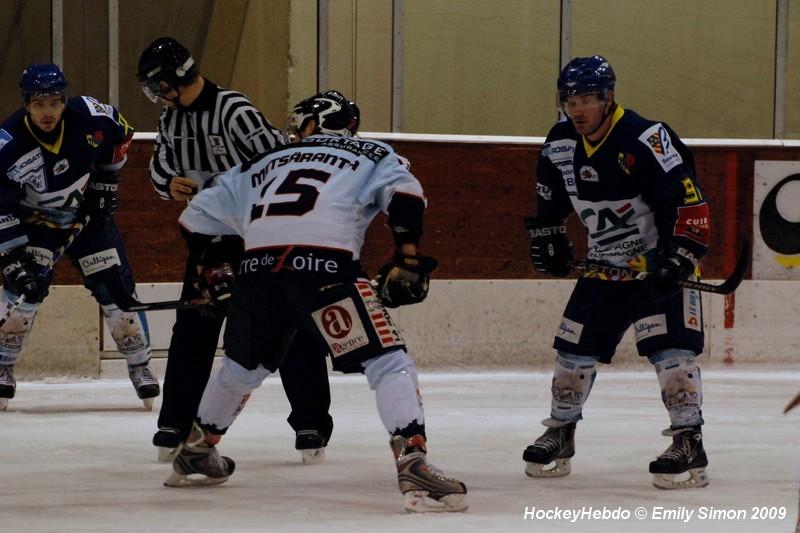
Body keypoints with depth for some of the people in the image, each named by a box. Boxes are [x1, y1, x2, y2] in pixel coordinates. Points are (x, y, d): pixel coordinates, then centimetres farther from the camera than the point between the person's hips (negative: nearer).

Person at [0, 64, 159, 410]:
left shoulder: (89, 117, -23)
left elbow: (121, 134, 1)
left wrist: (107, 180, 1)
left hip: (88, 215, 2)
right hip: (34, 222, -2)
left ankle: (140, 365, 15)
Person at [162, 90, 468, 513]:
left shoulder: (261, 165, 33)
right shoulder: (370, 155, 23)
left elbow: (197, 217, 36)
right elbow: (405, 193, 1)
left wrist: (212, 265, 51)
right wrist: (407, 257, 5)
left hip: (258, 268, 5)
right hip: (324, 264, -4)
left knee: (243, 365, 28)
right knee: (388, 362, -3)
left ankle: (195, 454, 44)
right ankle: (412, 464, -23)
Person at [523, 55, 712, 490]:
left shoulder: (646, 141, -24)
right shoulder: (560, 144, -1)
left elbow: (691, 206, -25)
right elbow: (550, 195, 21)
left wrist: (677, 261, -31)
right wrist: (547, 236, 18)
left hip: (658, 261, -7)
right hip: (604, 265, 7)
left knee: (668, 348, -19)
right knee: (574, 348, 8)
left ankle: (689, 443, -15)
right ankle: (559, 434, 24)